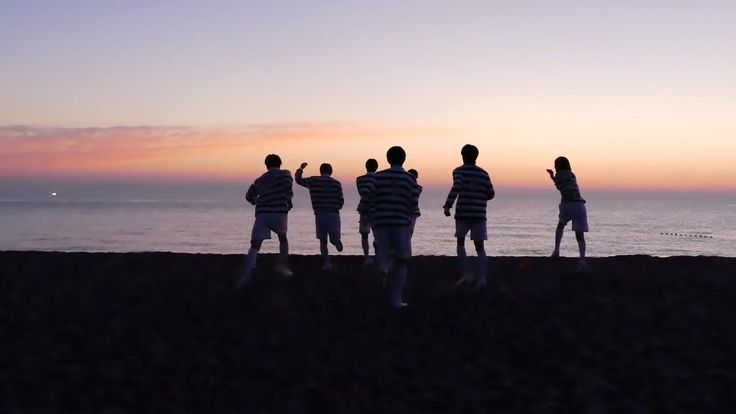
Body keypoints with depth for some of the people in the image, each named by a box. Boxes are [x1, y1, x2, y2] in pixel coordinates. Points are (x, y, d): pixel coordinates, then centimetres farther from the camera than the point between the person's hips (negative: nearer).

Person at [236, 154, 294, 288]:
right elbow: (288, 186, -12)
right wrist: (289, 202, 1)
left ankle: (246, 276, -23)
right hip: (279, 212, -2)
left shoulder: (260, 179, 22)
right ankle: (282, 265, 22)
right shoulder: (285, 174, 9)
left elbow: (249, 196, 30)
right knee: (283, 238, 28)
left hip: (262, 214, 2)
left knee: (255, 246, -6)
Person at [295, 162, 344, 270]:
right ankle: (336, 241, -9)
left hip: (319, 214, 0)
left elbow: (298, 179, 17)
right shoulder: (336, 183, 5)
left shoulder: (313, 181, 4)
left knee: (323, 241, 9)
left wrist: (301, 168, 30)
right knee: (334, 238, 17)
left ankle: (327, 263, 6)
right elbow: (341, 201, 6)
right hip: (334, 214, 0)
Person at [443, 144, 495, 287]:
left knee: (460, 244, 15)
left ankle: (466, 274, 2)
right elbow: (491, 194, 16)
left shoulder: (459, 171, -1)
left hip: (463, 213, -2)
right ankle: (482, 278, -9)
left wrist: (447, 206, -17)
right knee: (480, 247, 5)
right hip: (479, 214, 3)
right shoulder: (483, 174, 12)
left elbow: (456, 188, -19)